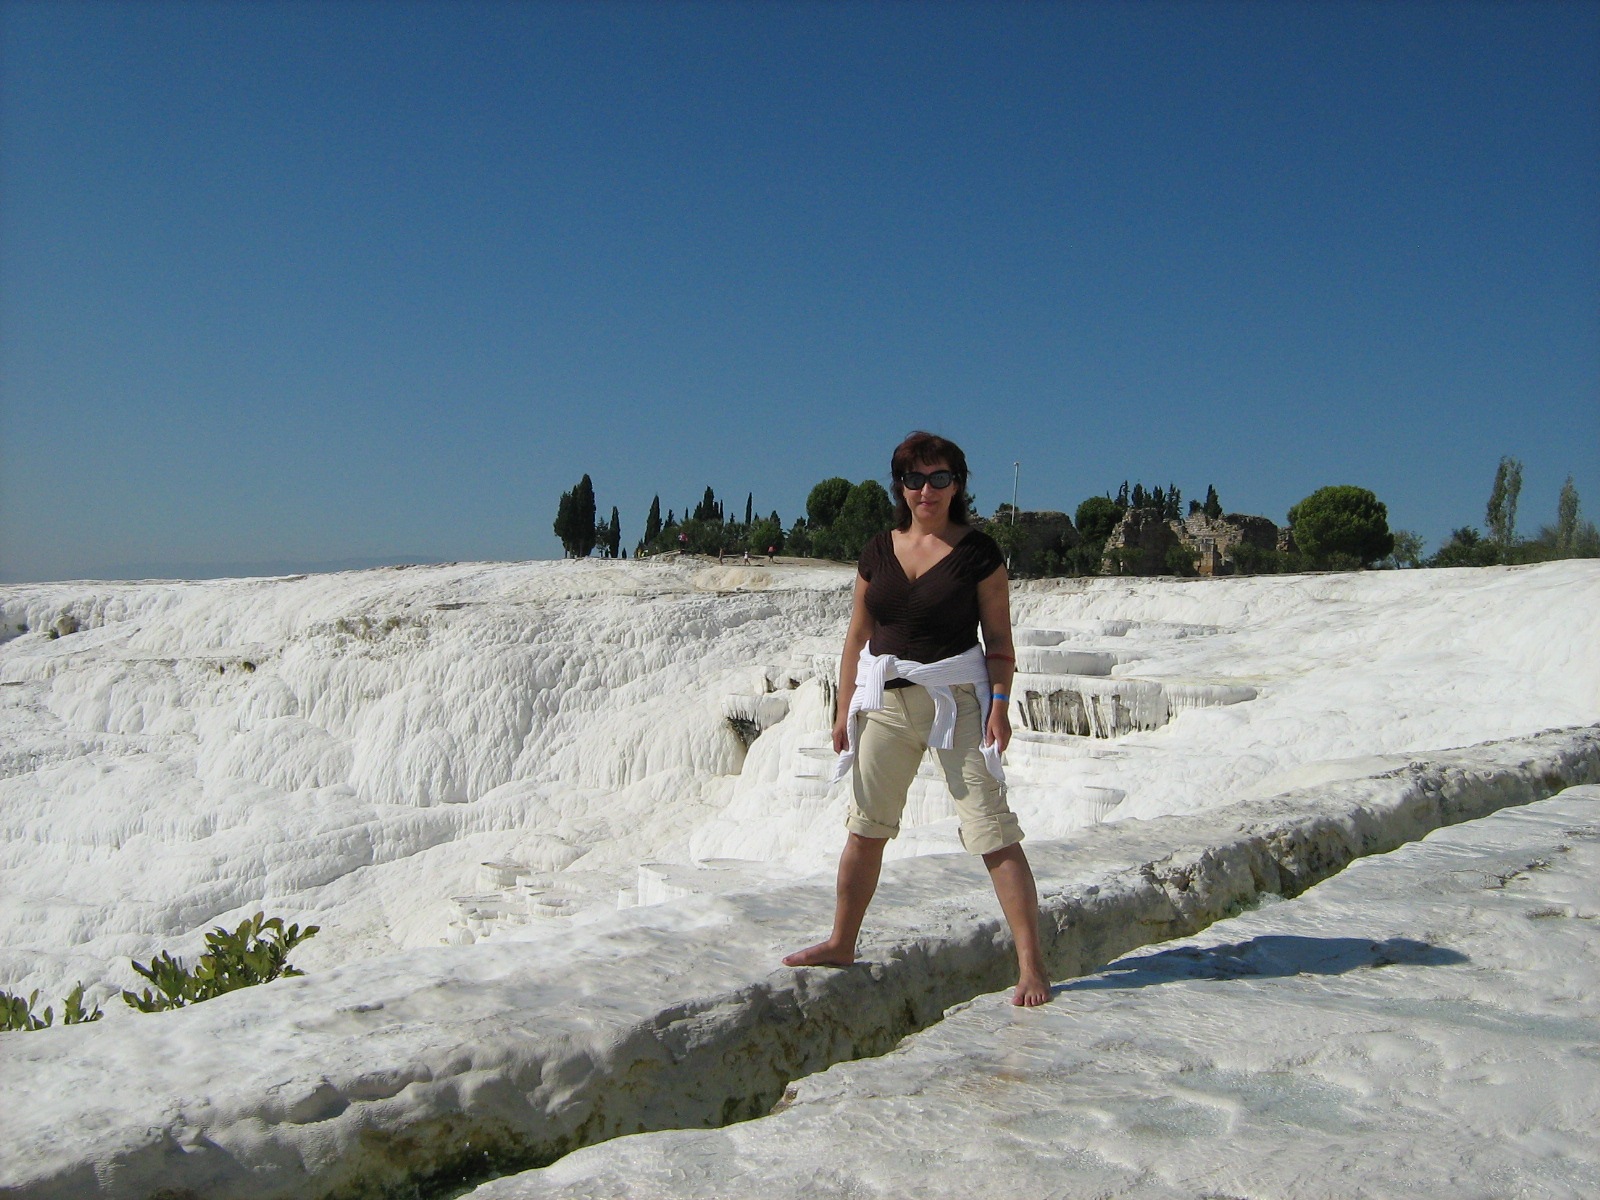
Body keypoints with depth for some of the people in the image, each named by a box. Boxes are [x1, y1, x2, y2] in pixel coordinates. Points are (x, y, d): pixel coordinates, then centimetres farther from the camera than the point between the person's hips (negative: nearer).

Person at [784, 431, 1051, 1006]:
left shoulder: (979, 552, -4)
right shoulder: (878, 551, 7)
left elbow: (999, 640, -3)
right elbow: (857, 635, 10)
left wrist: (999, 706, -14)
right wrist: (845, 709, 7)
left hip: (957, 698, -4)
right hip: (886, 700, 5)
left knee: (993, 832, -7)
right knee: (865, 827, 12)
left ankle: (1031, 965, -1)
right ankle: (841, 943, 27)